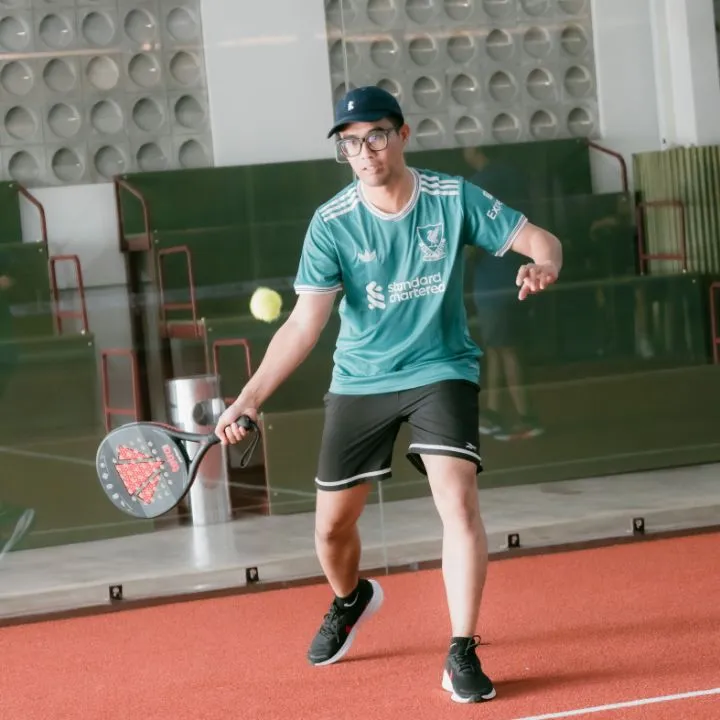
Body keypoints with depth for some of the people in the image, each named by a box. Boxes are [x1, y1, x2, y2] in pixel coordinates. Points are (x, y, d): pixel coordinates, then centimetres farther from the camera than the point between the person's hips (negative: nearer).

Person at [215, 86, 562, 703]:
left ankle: (462, 654, -13)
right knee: (332, 526, 8)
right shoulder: (332, 224, -13)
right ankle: (351, 601, 44)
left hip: (440, 370, -1)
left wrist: (544, 264, -31)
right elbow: (305, 324, -16)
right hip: (360, 382, 1)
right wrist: (250, 399, -26)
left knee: (458, 499, -22)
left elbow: (539, 239, -5)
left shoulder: (454, 199, -11)